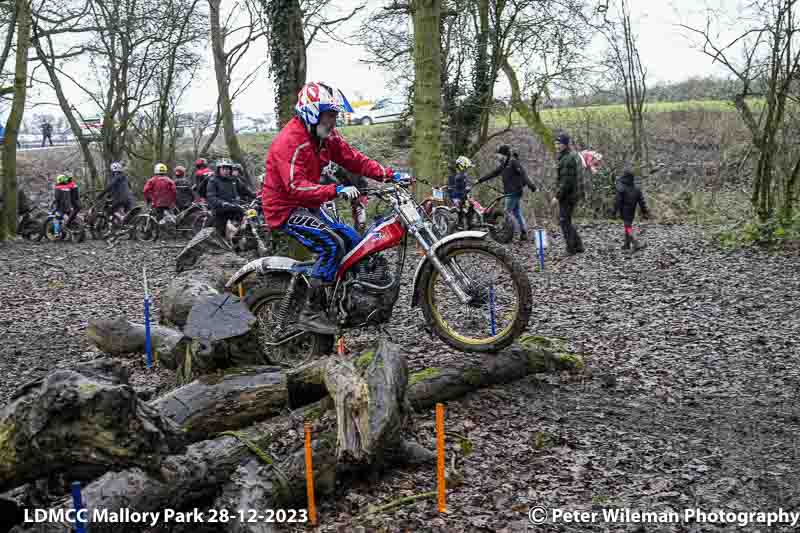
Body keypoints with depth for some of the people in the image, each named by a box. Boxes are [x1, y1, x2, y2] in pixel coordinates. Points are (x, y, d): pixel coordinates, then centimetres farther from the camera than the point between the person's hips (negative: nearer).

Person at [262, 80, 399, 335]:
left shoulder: (327, 136, 3)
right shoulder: (289, 141, -24)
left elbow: (354, 159, 3)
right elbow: (296, 187, -33)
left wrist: (390, 175, -8)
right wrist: (337, 190, -43)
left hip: (308, 206, 9)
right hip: (286, 210, -9)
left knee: (353, 241, 5)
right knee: (333, 245, -24)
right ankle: (310, 312, -16)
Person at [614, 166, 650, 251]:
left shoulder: (621, 187, -17)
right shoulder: (636, 187, 0)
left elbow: (618, 201, -15)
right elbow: (642, 201, 1)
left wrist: (615, 211, -5)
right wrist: (645, 212, 5)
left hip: (624, 211, -5)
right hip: (632, 211, 5)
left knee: (628, 227, -6)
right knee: (629, 225, 19)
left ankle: (636, 244, -21)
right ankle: (627, 244, 26)